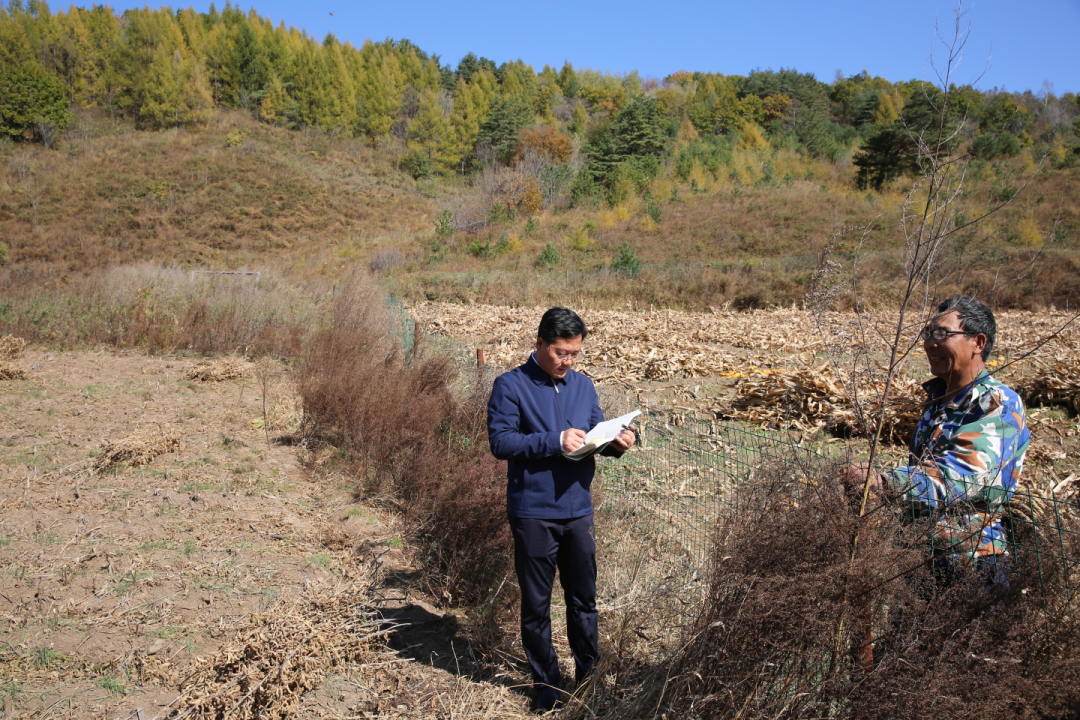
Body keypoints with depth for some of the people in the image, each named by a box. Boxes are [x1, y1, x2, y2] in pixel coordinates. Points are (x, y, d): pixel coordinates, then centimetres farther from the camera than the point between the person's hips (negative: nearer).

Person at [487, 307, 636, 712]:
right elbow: (500, 441, -16)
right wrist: (555, 440, -24)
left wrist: (616, 443, -10)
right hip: (533, 514, -4)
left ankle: (589, 675, 33)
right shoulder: (511, 386, -9)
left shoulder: (583, 385, 8)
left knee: (584, 598, 16)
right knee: (536, 603, 9)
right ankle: (545, 684, 26)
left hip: (578, 511, 4)